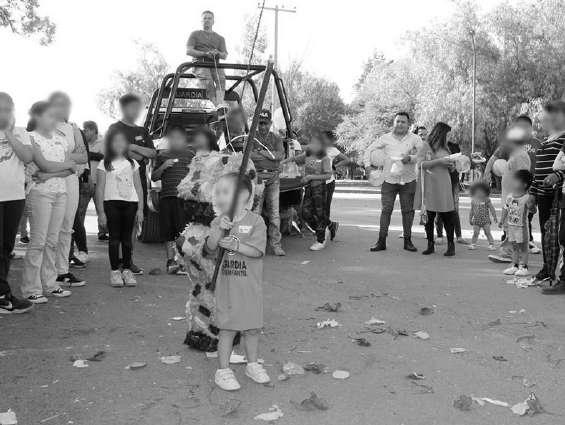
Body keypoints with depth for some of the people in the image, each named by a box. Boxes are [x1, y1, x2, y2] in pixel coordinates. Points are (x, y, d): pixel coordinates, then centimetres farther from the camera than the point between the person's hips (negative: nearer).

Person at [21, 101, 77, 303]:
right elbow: (44, 164, -15)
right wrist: (68, 164, -3)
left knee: (53, 241, 8)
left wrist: (50, 174, -13)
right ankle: (31, 289, 1)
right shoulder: (32, 138, -4)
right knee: (38, 241, -5)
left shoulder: (61, 139, 13)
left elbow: (71, 170, 2)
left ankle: (50, 283, 16)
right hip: (40, 192, -5)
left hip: (61, 192, 5)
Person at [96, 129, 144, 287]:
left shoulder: (132, 163, 11)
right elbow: (100, 189, 0)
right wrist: (101, 212, -6)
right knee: (114, 237, -1)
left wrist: (140, 208, 4)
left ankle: (127, 270, 12)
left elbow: (138, 187, 11)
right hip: (112, 203, -2)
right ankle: (115, 271, 6)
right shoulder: (105, 164, 3)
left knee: (127, 237, 5)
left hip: (130, 203, 2)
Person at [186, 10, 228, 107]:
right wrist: (205, 53, -10)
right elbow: (188, 51, 4)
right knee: (208, 81, -35)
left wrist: (218, 53, -13)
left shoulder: (220, 38, 26)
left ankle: (220, 103, -50)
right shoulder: (195, 34, 18)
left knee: (221, 78, -33)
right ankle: (216, 104, -44)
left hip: (215, 65, 2)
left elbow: (225, 55, 13)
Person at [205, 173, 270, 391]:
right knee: (227, 328, 4)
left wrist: (236, 245, -26)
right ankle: (223, 370, 17)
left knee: (252, 327, 13)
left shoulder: (256, 221, -7)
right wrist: (219, 230, -23)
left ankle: (252, 364, 32)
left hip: (250, 285, 0)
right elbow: (210, 249, -9)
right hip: (227, 285, 0)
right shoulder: (218, 222, 1)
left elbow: (257, 250, -15)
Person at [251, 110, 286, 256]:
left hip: (273, 178, 2)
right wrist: (271, 155, -6)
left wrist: (261, 152, -6)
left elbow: (281, 155, -2)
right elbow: (248, 154, -10)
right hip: (257, 176, -2)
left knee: (274, 212, 0)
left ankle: (276, 244, 5)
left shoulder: (276, 139, 15)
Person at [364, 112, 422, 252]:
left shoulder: (415, 139, 3)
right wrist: (368, 165, 0)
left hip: (408, 181, 0)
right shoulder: (385, 138, 6)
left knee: (408, 211, 5)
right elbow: (369, 150, 12)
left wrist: (411, 158, -21)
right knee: (386, 210, -2)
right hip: (389, 180, 0)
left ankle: (407, 241, 15)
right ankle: (381, 241, 2)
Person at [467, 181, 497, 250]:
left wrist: (495, 217, -1)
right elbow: (471, 210, 13)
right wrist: (470, 219, 15)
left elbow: (492, 209, 0)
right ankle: (473, 244, 11)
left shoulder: (487, 200, -4)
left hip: (486, 220, -2)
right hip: (476, 221, 2)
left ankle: (491, 244, 6)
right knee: (475, 233, 1)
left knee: (488, 232, 0)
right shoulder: (473, 201, 4)